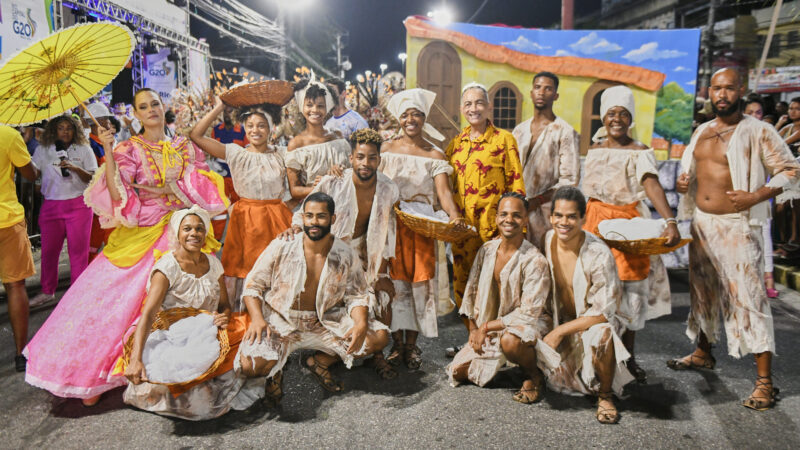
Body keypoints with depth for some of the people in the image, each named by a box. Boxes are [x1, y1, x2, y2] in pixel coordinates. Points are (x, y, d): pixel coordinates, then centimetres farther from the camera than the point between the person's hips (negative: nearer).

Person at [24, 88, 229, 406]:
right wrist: (108, 152, -17)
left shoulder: (186, 147, 9)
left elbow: (203, 190, 1)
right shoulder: (129, 150, 2)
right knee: (118, 298, -7)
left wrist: (168, 191, -9)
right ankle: (96, 378, 8)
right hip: (141, 235, -2)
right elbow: (119, 198, -12)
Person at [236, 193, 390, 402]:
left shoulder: (346, 255, -4)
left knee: (379, 337, -12)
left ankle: (320, 361, 9)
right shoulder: (281, 247, -9)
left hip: (326, 322, 3)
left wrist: (361, 324, -18)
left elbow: (356, 296, 3)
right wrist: (257, 318, -20)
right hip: (280, 322, -2)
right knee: (250, 365, -30)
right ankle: (275, 369, 11)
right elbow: (253, 284, -2)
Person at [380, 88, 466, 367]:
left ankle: (412, 344, 13)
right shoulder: (387, 150, 9)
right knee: (395, 283, -1)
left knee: (420, 283, 1)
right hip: (392, 226, 0)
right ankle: (397, 343, 10)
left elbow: (443, 191, -7)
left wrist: (454, 216, -26)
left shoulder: (435, 155, 5)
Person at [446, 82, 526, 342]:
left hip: (492, 223, -5)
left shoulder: (504, 139, 0)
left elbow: (516, 183, -2)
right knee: (462, 282, 8)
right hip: (461, 223, 5)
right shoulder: (456, 143, 13)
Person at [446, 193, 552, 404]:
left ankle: (534, 376, -8)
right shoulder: (487, 250, -2)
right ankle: (502, 360, 26)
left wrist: (486, 327, -18)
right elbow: (473, 290, 9)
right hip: (487, 329, 6)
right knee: (459, 371, -1)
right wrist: (474, 329, 5)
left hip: (529, 325, -6)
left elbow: (529, 312, -22)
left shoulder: (535, 261, -20)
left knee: (510, 340, -40)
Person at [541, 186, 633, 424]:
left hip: (592, 322, -5)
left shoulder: (598, 254, -24)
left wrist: (560, 331, -23)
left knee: (601, 335, -37)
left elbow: (603, 312, -22)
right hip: (558, 321, 5)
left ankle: (605, 395, -9)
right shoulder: (547, 240, -9)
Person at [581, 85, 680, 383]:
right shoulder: (594, 150, 10)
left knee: (631, 288, 2)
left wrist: (670, 221, -34)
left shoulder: (640, 152, -2)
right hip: (596, 220, 3)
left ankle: (628, 357, 18)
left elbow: (652, 185, -19)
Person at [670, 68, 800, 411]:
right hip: (701, 223, 7)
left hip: (736, 226, -7)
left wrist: (756, 196, -22)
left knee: (748, 298, -8)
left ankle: (764, 380, 0)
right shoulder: (701, 132, 11)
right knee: (702, 291, 17)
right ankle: (703, 353, 36)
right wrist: (683, 183, 2)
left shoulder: (757, 132, -7)